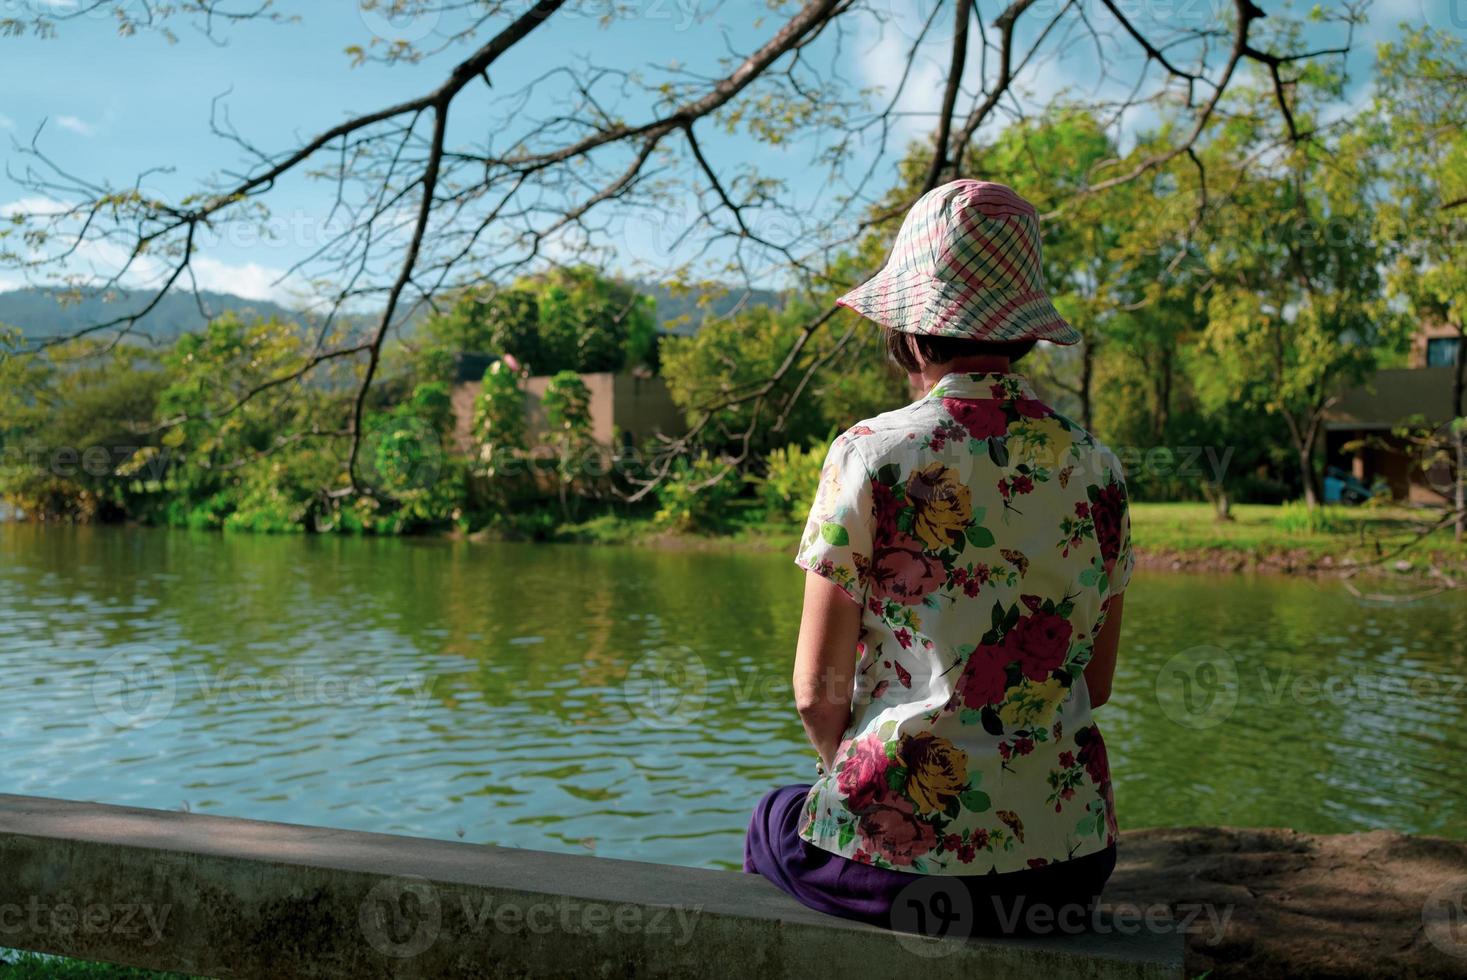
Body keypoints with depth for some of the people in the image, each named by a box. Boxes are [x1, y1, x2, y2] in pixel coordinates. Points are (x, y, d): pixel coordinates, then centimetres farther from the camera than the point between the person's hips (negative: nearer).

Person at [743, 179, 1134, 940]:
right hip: (1069, 856, 5)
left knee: (774, 822, 31)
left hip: (902, 849, -4)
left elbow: (819, 691, -9)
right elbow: (1094, 683, 8)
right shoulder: (1095, 466, 0)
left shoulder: (870, 456, -13)